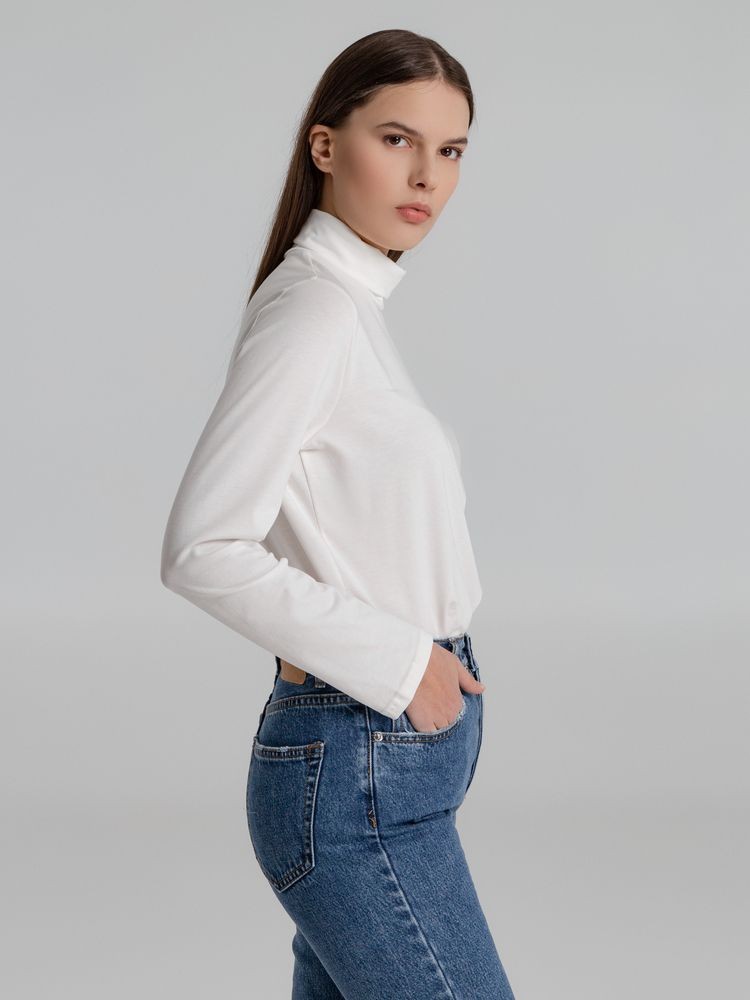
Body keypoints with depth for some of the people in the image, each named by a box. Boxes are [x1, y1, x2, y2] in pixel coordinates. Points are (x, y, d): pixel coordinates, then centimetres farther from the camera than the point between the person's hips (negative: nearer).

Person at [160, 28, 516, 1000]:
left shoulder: (353, 303, 12)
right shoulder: (311, 307, -16)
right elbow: (202, 549, -21)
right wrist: (397, 661, -17)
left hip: (374, 760, 9)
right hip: (360, 777, -9)